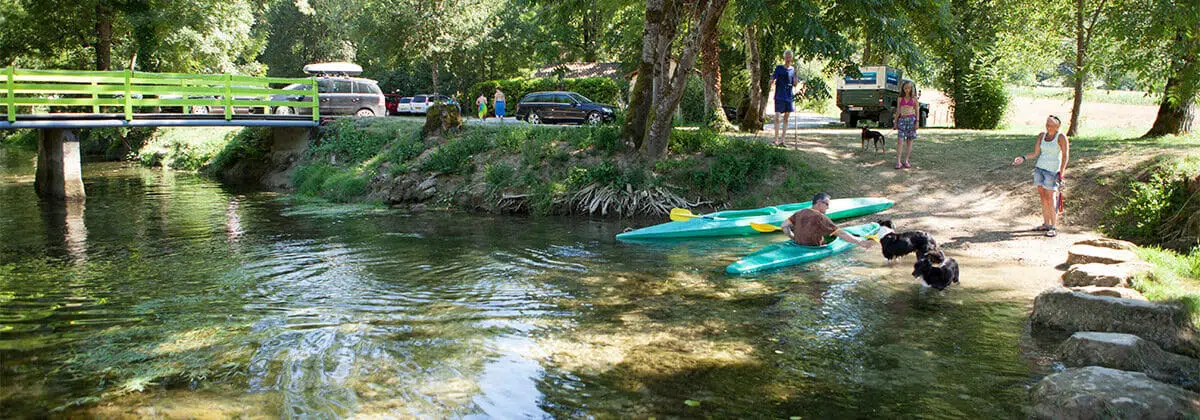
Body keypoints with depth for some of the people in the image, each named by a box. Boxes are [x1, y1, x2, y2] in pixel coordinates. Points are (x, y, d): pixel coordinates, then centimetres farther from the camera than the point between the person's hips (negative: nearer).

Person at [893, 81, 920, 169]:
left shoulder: (914, 98, 5)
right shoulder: (901, 98, 9)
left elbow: (917, 110, 6)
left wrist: (917, 121, -3)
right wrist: (895, 121, 13)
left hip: (911, 119, -1)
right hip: (902, 119, 1)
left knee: (910, 141, 2)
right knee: (900, 141, -9)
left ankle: (906, 161, 7)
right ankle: (898, 162, -11)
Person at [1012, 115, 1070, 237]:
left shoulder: (1061, 136, -13)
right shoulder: (1042, 135, 4)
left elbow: (1066, 155, -14)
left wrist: (1061, 173, -18)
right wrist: (1023, 158, -6)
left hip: (1052, 171, -6)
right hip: (1039, 168, 6)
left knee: (1051, 200, -9)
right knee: (1043, 198, 9)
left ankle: (1054, 228, -4)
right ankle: (1046, 224, 16)